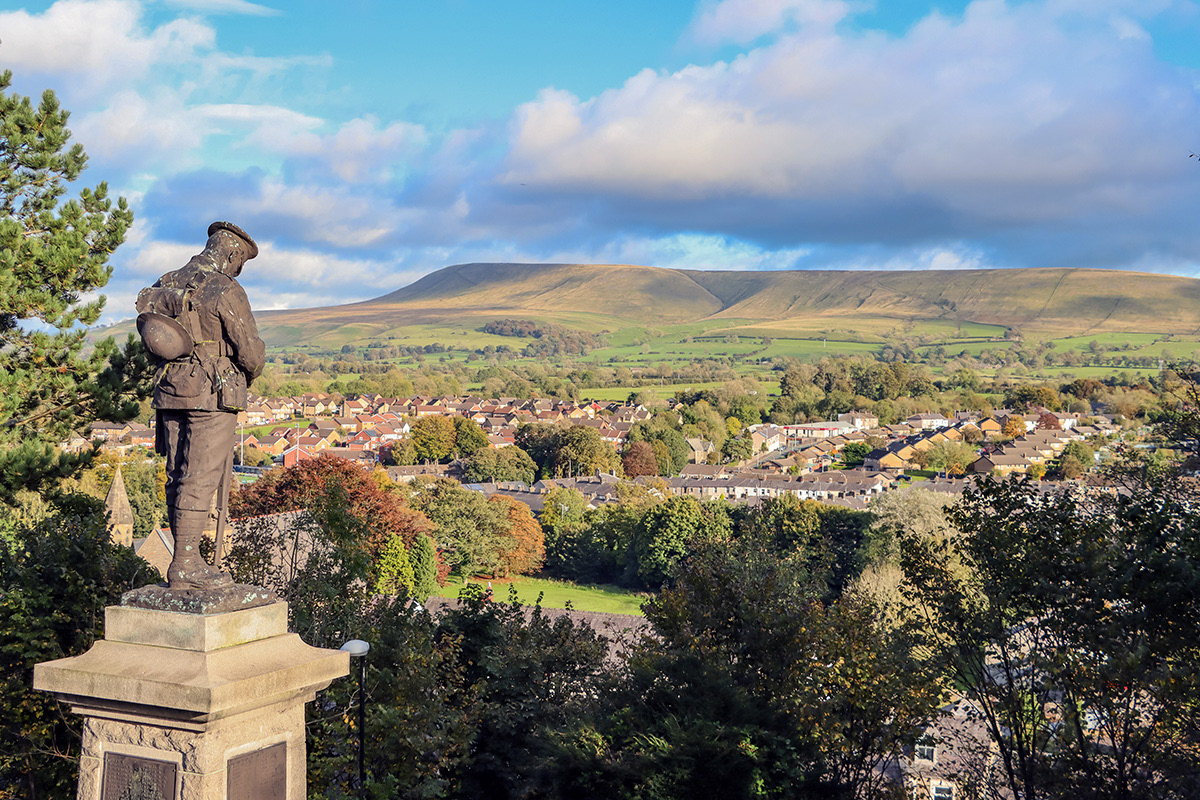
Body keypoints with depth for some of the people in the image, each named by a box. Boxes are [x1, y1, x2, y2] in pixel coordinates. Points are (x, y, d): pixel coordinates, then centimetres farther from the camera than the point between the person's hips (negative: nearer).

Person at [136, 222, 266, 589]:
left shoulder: (165, 287, 11)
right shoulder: (226, 291, -11)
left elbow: (153, 341, 16)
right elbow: (250, 352, -11)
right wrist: (248, 376, 10)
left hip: (170, 392, 8)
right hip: (212, 394, -7)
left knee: (179, 476, 10)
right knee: (200, 479, -7)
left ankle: (187, 561, 14)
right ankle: (185, 566, -7)